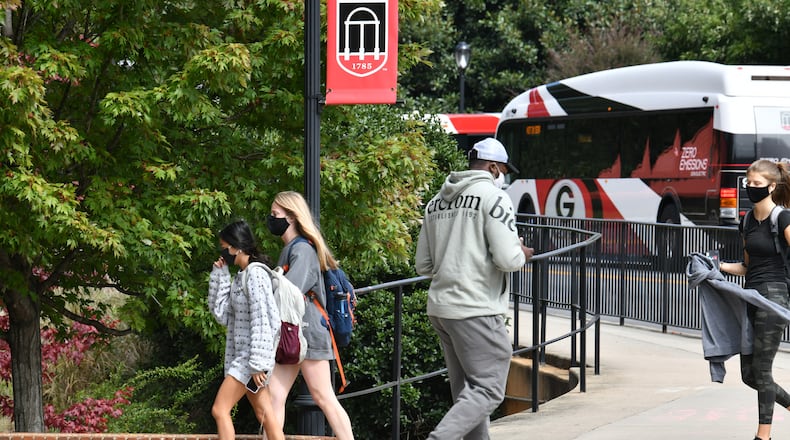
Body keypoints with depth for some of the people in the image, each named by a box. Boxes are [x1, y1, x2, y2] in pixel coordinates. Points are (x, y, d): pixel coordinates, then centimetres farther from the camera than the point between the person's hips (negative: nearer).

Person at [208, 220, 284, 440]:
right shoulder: (240, 277, 14)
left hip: (252, 356, -9)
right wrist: (219, 276, 6)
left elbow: (261, 321, -20)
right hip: (242, 355, 9)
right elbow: (222, 315, 11)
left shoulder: (255, 274, -14)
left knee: (220, 409, -9)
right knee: (264, 415, 5)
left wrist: (257, 363, -22)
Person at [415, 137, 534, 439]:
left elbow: (423, 265, 16)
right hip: (475, 309, -8)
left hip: (440, 307, 8)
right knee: (488, 390, -5)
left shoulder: (437, 201, 15)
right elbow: (507, 260, -16)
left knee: (467, 390, 14)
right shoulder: (493, 197, -8)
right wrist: (522, 254, 5)